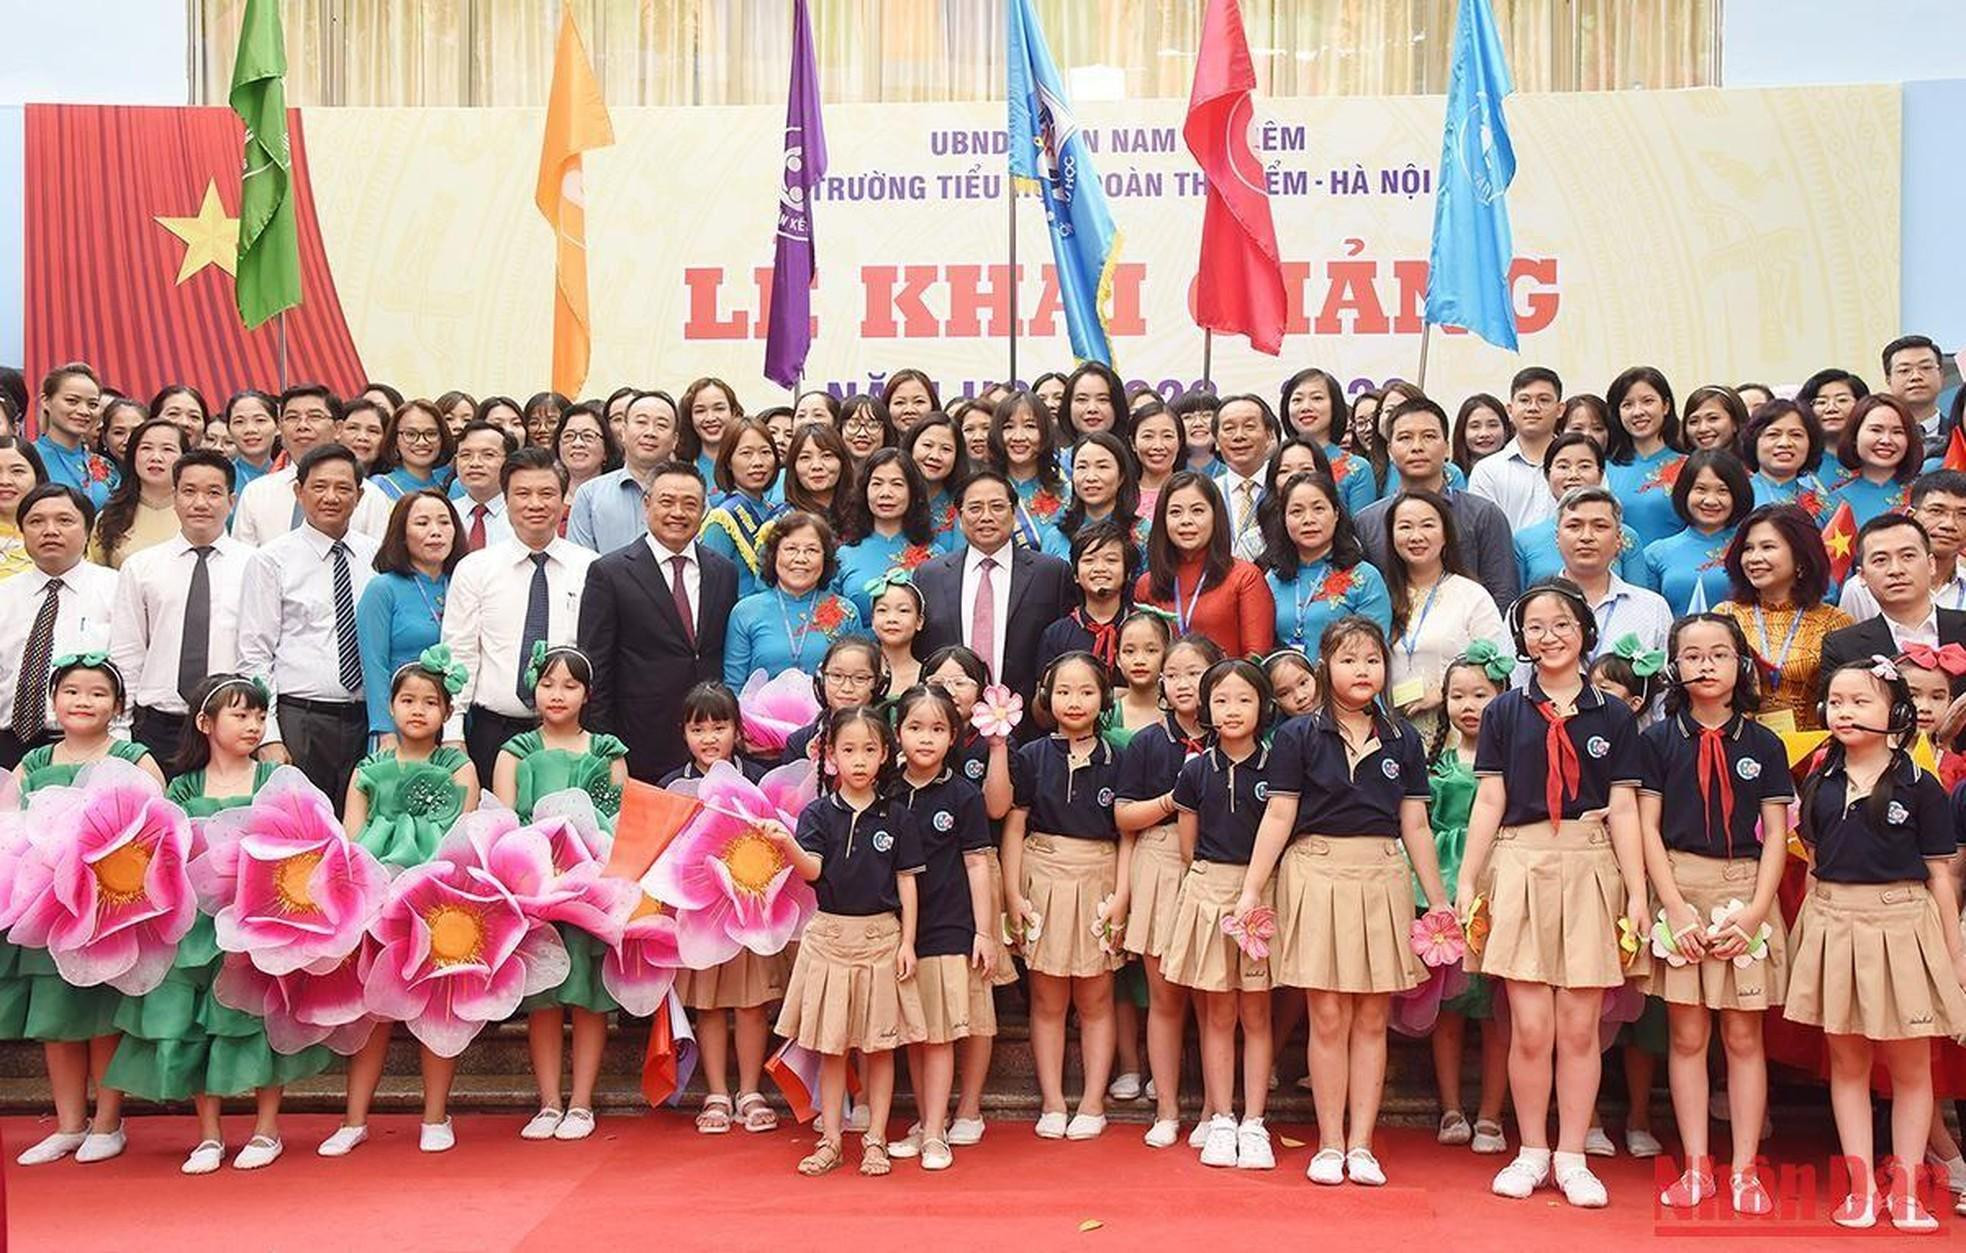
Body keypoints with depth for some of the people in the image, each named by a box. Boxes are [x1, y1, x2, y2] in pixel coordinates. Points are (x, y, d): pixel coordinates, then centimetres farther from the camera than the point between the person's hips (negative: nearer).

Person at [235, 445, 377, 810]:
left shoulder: (378, 558, 10)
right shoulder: (272, 560, 2)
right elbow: (254, 657, -1)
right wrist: (268, 737, -9)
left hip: (367, 722, 3)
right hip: (299, 721, -3)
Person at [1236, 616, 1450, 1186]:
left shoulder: (1403, 739, 9)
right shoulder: (1298, 735, 1)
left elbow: (1415, 826, 11)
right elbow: (1278, 818, -1)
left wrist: (1438, 900, 10)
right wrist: (1250, 891, -7)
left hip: (1381, 879, 3)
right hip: (1317, 876, -3)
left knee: (1372, 1019, 5)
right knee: (1328, 1017, 0)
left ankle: (1361, 1145, 14)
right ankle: (1329, 1145, 10)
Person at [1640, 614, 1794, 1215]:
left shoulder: (1763, 744, 5)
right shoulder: (1657, 739, 3)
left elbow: (1775, 834, 3)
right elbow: (1647, 826, -1)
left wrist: (1754, 911, -8)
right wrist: (1675, 907, -9)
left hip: (1745, 890, 1)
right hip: (1679, 889, -1)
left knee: (1744, 1036, 5)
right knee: (1687, 1035, 4)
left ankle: (1744, 1170, 13)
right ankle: (1696, 1166, 12)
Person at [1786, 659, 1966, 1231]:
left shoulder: (1919, 786, -5)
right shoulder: (1819, 783, 4)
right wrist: (1819, 916, 6)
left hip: (1901, 926, -3)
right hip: (1833, 926, 3)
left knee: (1910, 1065, 7)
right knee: (1846, 1060, 9)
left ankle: (1905, 1191, 18)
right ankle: (1861, 1187, 18)